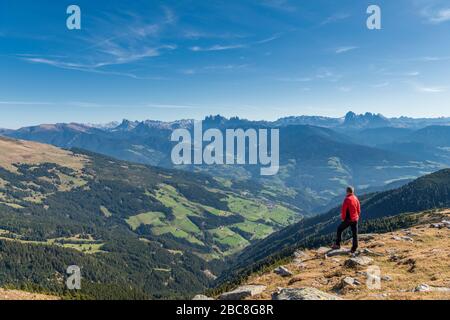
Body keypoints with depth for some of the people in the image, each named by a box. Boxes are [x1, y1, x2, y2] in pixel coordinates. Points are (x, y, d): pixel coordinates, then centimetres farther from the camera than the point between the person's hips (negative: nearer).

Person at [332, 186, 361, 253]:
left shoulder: (347, 199, -15)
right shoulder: (356, 198, 5)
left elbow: (343, 210, -16)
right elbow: (359, 209, 12)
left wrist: (343, 218, -3)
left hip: (348, 219, -6)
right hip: (355, 219, 6)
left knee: (339, 229, 10)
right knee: (355, 234, 10)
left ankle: (337, 244, 9)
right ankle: (354, 249, 14)